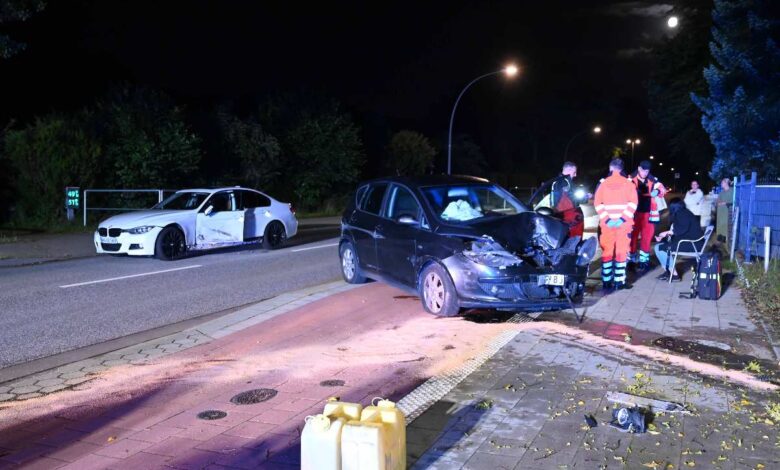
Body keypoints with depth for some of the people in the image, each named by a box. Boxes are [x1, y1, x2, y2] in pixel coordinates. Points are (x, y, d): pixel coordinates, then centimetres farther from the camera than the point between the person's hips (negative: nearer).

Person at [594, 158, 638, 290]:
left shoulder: (603, 183, 6)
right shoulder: (628, 183, 3)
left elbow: (597, 203, -3)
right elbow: (633, 203, -8)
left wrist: (606, 218, -7)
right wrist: (623, 218, -11)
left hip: (607, 223, 1)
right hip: (624, 222, -1)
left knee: (607, 250, 6)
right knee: (621, 251, 2)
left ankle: (606, 281, 5)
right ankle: (619, 281, 1)